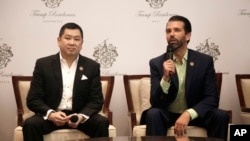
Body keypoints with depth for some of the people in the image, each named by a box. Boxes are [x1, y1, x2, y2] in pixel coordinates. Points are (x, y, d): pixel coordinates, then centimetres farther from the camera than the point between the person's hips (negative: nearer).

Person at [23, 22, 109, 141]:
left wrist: (81, 116, -21)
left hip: (81, 115, 1)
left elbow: (96, 100, 0)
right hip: (50, 116, -1)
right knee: (30, 124, -29)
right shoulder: (43, 64, 1)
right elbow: (33, 99, -2)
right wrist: (50, 114, -22)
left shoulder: (92, 66, 3)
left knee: (102, 123, -26)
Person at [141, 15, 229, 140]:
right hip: (167, 115, -1)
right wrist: (165, 78, -29)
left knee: (220, 116, -26)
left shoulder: (205, 61, -6)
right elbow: (155, 103, -12)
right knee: (153, 114, -32)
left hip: (195, 115, 1)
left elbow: (212, 98, -12)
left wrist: (188, 114, -28)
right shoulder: (156, 63, -7)